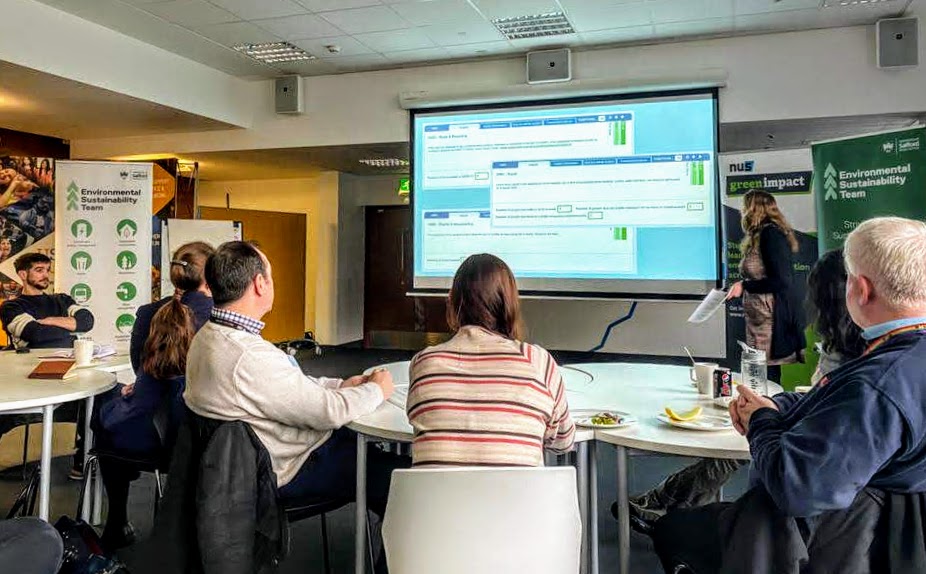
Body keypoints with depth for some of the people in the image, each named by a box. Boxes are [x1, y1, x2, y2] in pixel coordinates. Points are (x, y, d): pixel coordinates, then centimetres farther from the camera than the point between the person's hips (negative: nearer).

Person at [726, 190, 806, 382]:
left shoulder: (770, 234, -12)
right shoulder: (763, 235, 15)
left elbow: (781, 281, -17)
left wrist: (744, 285, -14)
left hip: (770, 320, -9)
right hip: (758, 319, 9)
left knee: (767, 375, -6)